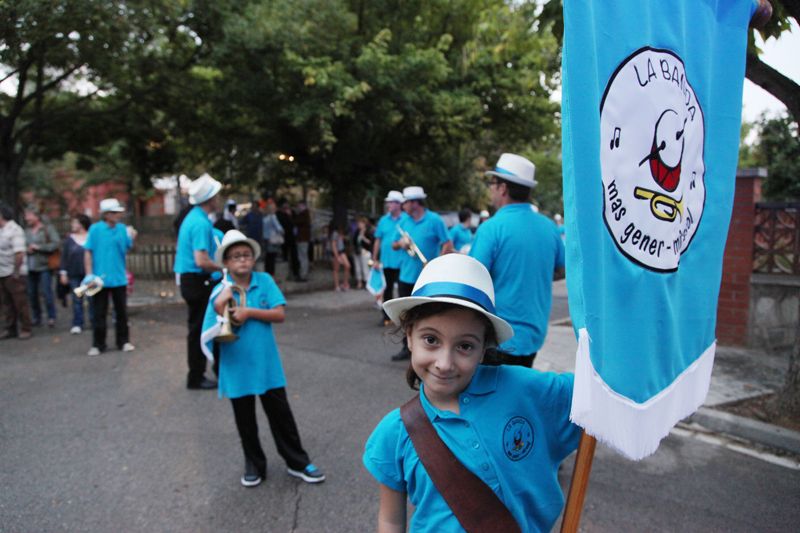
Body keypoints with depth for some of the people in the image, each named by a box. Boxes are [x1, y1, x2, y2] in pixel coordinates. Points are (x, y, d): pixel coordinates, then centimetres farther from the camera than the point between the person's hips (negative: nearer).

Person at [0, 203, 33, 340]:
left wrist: (16, 272, -19)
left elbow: (19, 253, -19)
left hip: (14, 274, -7)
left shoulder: (14, 229, -12)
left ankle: (25, 329, 9)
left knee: (20, 302, 1)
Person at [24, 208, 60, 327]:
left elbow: (56, 244, -11)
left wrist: (38, 247, -14)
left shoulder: (48, 228, -2)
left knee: (46, 292, -7)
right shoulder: (26, 230, 11)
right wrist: (27, 249, -3)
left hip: (44, 266, -5)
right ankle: (36, 317, 19)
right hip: (30, 267, 5)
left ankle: (51, 317, 3)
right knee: (31, 293, 7)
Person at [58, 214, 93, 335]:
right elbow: (64, 257, 6)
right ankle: (77, 324, 9)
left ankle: (94, 321, 15)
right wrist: (63, 273, 0)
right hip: (74, 275, 1)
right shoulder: (69, 239, 7)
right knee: (77, 300, 3)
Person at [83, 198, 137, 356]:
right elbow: (88, 252, -6)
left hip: (119, 278, 3)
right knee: (99, 313, 7)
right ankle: (98, 344, 17)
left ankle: (124, 341, 22)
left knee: (121, 312, 10)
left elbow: (127, 248, 1)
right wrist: (89, 274, -10)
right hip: (100, 278, -2)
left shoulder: (122, 228, 0)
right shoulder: (95, 229, -8)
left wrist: (131, 238, -20)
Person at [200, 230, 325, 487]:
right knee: (245, 420, 15)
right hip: (237, 367, 0)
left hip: (267, 364, 0)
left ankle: (297, 462, 27)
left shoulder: (264, 281, -6)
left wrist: (249, 312, -21)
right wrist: (220, 310, -25)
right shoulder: (220, 291, -8)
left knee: (281, 415, 11)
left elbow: (280, 315, -14)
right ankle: (254, 465, 35)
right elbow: (214, 335, -9)